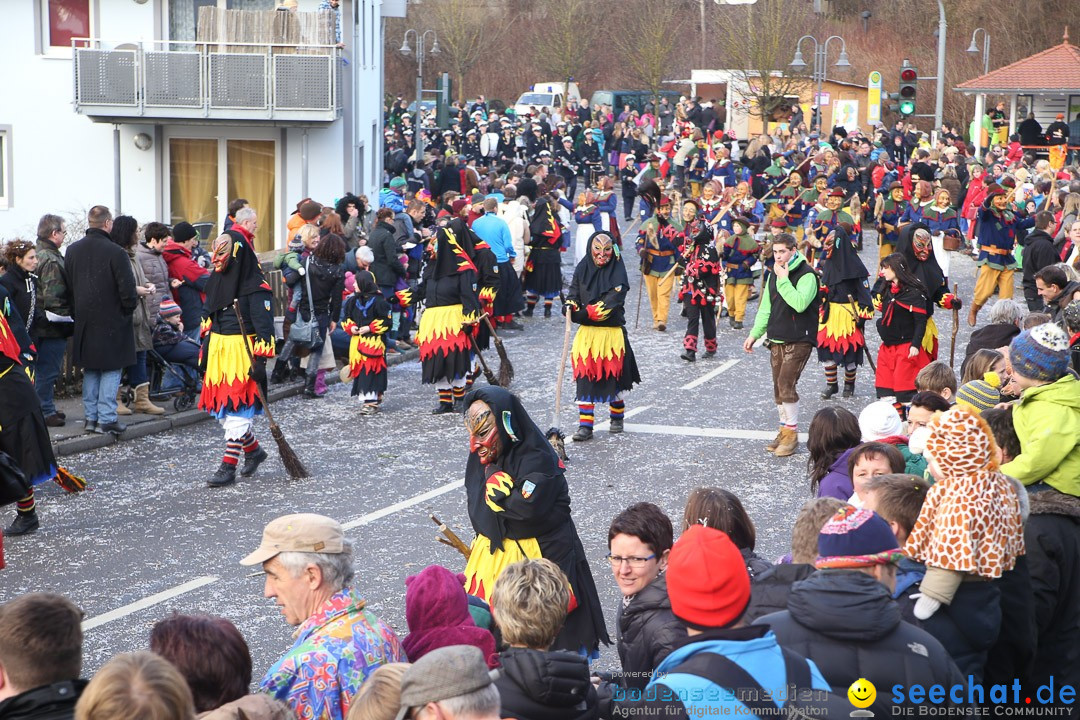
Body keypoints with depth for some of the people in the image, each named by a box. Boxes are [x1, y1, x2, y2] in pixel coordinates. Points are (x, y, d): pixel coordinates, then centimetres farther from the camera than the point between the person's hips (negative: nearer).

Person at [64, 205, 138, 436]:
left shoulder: (72, 251, 4)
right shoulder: (115, 252, -16)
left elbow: (67, 286, 11)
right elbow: (127, 288, -15)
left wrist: (77, 313, 18)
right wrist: (129, 308, 2)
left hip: (84, 322, 6)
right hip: (112, 321, -6)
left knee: (90, 370, 14)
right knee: (111, 370, 1)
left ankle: (91, 417, 16)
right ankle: (106, 419, -1)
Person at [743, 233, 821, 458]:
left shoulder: (806, 274, -11)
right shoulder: (774, 275, 13)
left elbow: (800, 303, -27)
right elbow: (766, 308, 19)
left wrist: (783, 280, -21)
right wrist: (755, 334, 13)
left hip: (799, 340, -8)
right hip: (777, 340, 8)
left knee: (786, 384, -14)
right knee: (778, 387, 9)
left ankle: (792, 433, -5)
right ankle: (785, 430, 19)